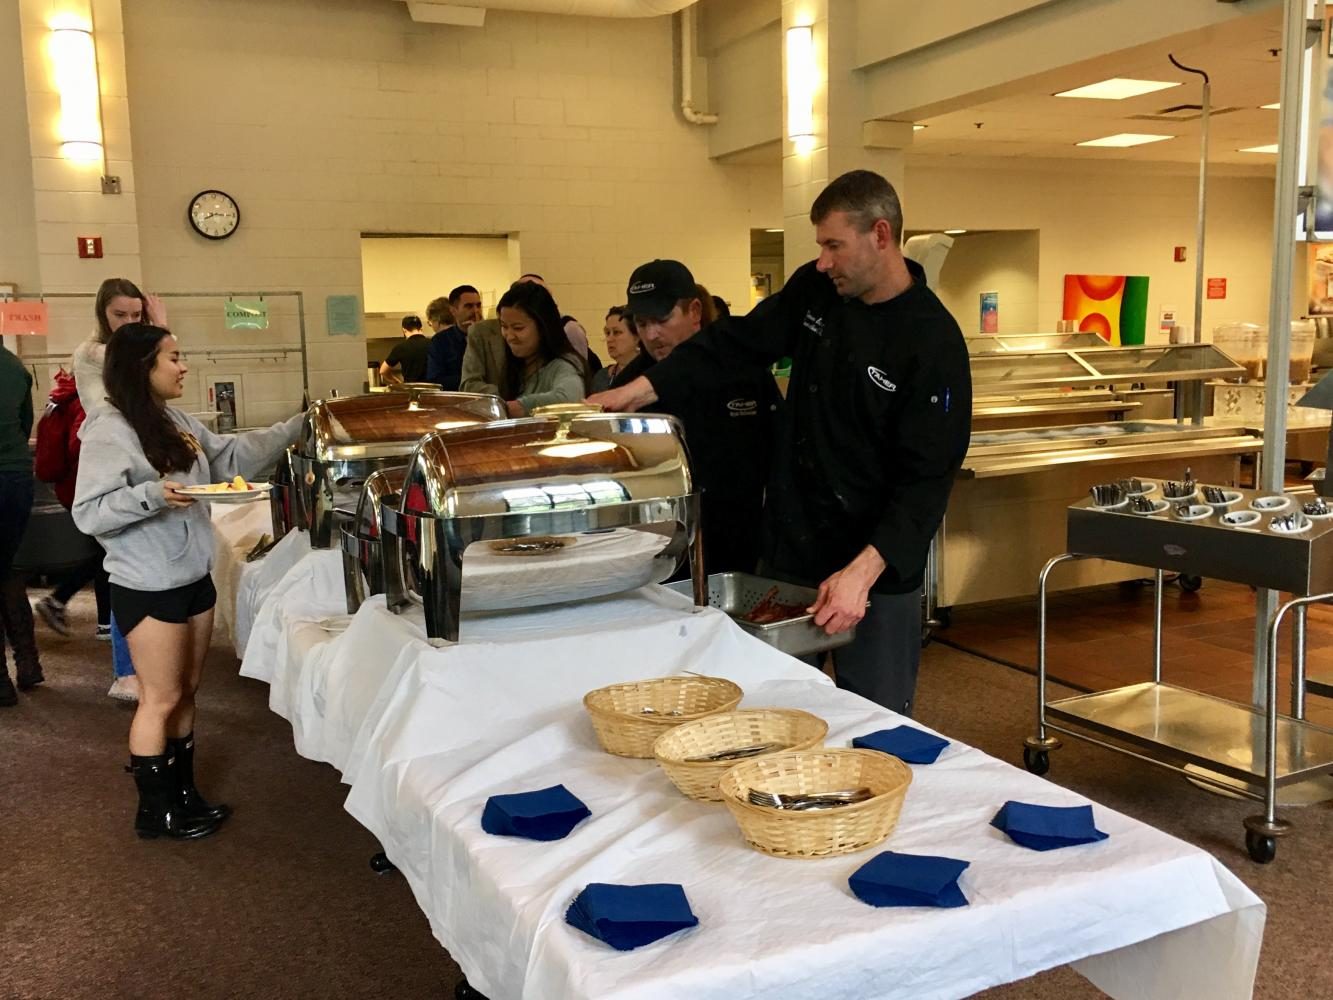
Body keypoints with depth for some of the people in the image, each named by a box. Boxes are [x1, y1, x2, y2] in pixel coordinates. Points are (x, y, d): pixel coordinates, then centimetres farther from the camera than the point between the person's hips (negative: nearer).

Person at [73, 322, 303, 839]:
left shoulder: (177, 420, 6)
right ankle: (154, 810, 18)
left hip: (194, 579, 8)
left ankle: (183, 793, 30)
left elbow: (232, 455, 16)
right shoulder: (109, 431, -17)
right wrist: (152, 494, -33)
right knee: (161, 698, 3)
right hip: (148, 589, -8)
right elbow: (88, 513, -20)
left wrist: (295, 428, 13)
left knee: (186, 691, 17)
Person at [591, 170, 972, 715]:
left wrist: (864, 571, -30)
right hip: (789, 549, 6)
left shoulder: (933, 342, -18)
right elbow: (737, 342, 6)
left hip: (879, 573, -6)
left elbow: (926, 478, -21)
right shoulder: (815, 290, 1)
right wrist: (639, 389, -4)